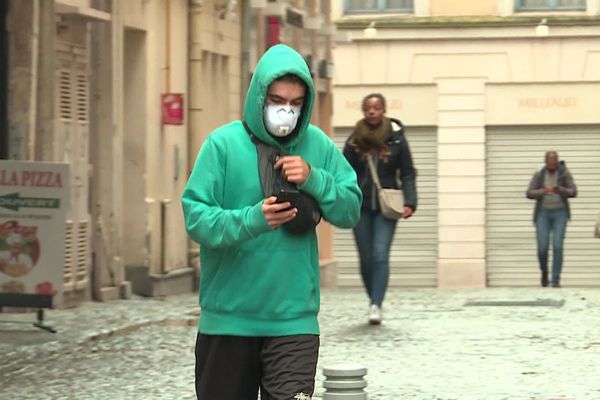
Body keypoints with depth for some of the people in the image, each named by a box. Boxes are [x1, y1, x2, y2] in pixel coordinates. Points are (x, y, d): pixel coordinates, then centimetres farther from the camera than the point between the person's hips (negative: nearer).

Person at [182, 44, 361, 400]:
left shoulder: (318, 145, 4)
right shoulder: (224, 144, -7)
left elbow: (351, 210, 6)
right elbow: (195, 216, -12)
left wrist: (315, 181, -13)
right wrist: (250, 220, -29)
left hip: (294, 320, 1)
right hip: (229, 318, -1)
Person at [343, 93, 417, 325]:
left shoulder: (396, 138, 0)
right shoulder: (355, 140, 3)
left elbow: (407, 174, 2)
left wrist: (410, 202, -11)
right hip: (361, 207, 2)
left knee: (381, 255, -14)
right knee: (366, 259, 6)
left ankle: (376, 306, -16)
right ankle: (375, 301, 23)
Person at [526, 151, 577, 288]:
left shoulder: (565, 174, -2)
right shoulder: (538, 175, 1)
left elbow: (573, 192, -9)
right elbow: (529, 194, -6)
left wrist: (559, 190, -30)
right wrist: (544, 191, -26)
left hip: (560, 213, -1)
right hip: (543, 214, 1)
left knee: (557, 246, -16)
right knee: (542, 248, -9)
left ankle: (555, 280, -10)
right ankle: (544, 271, 23)